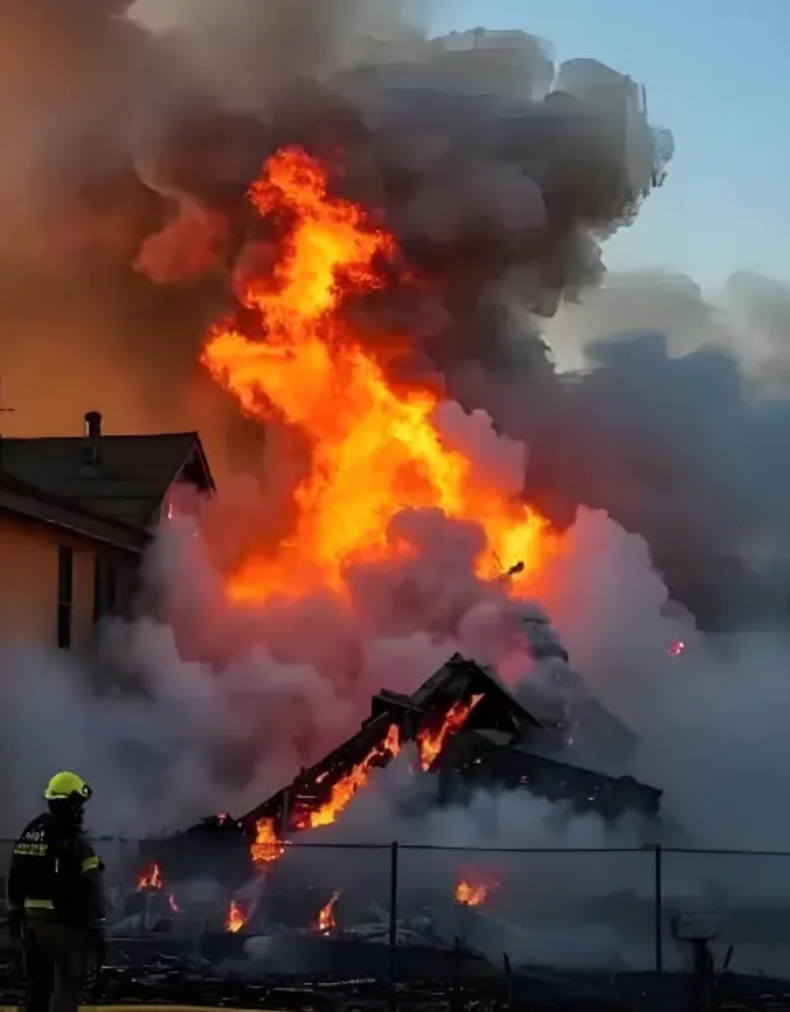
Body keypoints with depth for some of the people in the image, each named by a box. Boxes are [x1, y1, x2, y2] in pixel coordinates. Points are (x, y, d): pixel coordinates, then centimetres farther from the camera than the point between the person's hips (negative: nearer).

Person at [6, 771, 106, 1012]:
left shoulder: (29, 835, 6)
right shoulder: (75, 843, -16)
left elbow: (14, 881, 12)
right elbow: (91, 892, -17)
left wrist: (15, 915, 21)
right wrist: (97, 932, -13)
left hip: (33, 920, 7)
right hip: (66, 924, -7)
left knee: (38, 984, 17)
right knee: (66, 988, -3)